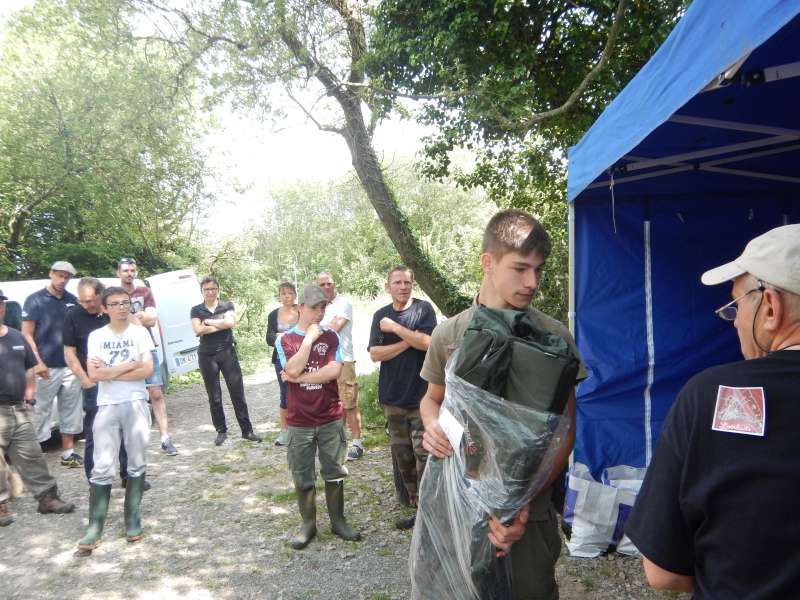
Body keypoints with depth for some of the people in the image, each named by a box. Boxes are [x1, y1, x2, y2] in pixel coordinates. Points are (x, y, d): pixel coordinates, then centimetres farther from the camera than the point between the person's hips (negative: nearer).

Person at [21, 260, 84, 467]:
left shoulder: (72, 301, 11)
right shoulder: (35, 300, -1)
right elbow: (27, 335, -5)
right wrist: (38, 362, -15)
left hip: (70, 366, 5)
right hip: (46, 368, -5)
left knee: (71, 411, 10)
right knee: (40, 412, -3)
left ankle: (68, 452, 19)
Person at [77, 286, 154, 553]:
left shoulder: (139, 332, 2)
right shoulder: (96, 336, 3)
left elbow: (147, 370, -7)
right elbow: (93, 374, -7)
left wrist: (109, 371, -8)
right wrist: (130, 364, -9)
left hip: (136, 404, 0)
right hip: (107, 407, 0)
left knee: (137, 464, 7)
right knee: (102, 468, -2)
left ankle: (133, 520, 18)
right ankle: (95, 528, 4)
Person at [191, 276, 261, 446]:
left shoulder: (227, 306, 5)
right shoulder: (196, 310, 5)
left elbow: (230, 322, -14)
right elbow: (198, 330, -10)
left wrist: (208, 321, -8)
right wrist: (221, 324, -10)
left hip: (228, 353, 0)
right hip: (207, 356, 1)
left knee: (238, 393, 1)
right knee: (214, 397, 7)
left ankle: (247, 430, 8)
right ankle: (221, 431, 20)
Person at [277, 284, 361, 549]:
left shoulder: (331, 337, 1)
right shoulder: (286, 339, -2)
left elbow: (334, 370, -13)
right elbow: (293, 369, -19)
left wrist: (299, 378, -14)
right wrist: (309, 338, -15)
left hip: (330, 419, 1)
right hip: (299, 422, -1)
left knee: (334, 473, 12)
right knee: (302, 477, 10)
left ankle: (338, 521, 27)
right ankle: (308, 525, 26)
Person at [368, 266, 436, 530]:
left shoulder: (423, 308, -2)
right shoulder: (380, 315, 8)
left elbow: (427, 342, -16)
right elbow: (375, 354, -1)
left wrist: (395, 327, -12)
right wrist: (408, 341, -11)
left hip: (421, 396, -4)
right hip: (393, 397, 4)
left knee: (424, 455, -6)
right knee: (402, 457, 10)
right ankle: (418, 508, 23)